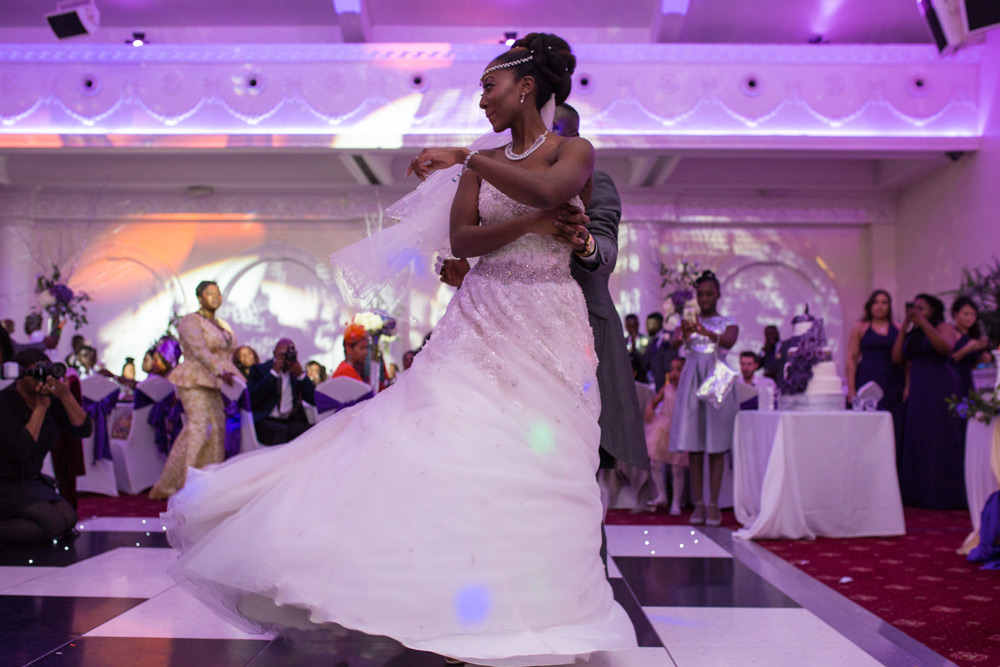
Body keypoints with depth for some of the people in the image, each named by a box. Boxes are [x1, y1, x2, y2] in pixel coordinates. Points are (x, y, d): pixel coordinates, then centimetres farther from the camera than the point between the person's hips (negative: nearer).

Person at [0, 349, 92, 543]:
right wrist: (41, 407, -24)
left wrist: (66, 396, -19)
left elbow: (83, 430, -6)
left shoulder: (50, 399, 2)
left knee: (69, 519, -11)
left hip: (30, 481, 9)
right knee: (52, 525, -25)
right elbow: (19, 452, -29)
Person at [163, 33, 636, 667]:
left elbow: (546, 190, -20)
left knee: (535, 466, -6)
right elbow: (461, 241, 0)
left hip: (549, 327, -3)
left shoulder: (574, 150, 4)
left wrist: (464, 157, -15)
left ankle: (529, 616, 6)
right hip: (483, 318, 3)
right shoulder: (484, 163, 14)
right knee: (441, 434, -7)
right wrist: (535, 222, -12)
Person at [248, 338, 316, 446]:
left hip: (291, 421, 3)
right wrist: (273, 372, -9)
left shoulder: (297, 372, 17)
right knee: (282, 431, -35)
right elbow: (252, 400, -9)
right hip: (264, 421, -3)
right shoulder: (259, 369, 9)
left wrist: (300, 375, -4)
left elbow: (314, 400, 6)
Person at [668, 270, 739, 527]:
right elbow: (673, 343, -8)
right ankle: (698, 504, 4)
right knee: (694, 445, -1)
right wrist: (684, 335, -32)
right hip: (692, 382, 2)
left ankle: (713, 505, -2)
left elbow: (729, 342, -15)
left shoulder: (728, 322, 8)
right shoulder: (686, 321, 12)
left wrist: (707, 333, -34)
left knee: (716, 445, -4)